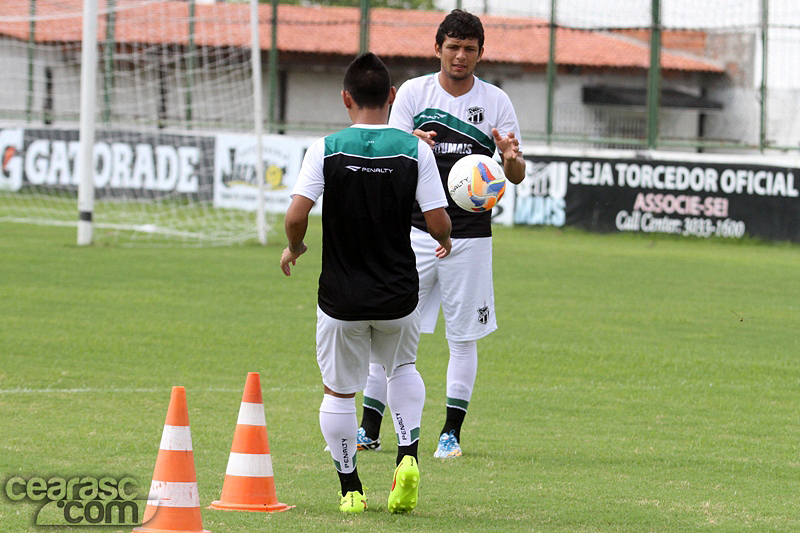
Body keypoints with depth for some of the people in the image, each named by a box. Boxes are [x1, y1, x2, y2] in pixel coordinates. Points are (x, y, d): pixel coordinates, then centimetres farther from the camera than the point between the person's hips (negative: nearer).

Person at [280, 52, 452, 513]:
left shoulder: (326, 150, -9)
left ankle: (350, 488, 17)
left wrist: (294, 247, 5)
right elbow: (438, 221, -10)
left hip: (342, 299, -2)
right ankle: (408, 454, 8)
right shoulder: (415, 150, -7)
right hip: (399, 297, 2)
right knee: (403, 368, 27)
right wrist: (445, 240, 14)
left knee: (339, 390, 15)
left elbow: (296, 215, -17)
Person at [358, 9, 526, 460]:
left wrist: (511, 161, -23)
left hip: (470, 235, 0)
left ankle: (452, 432, 10)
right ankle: (369, 431, 5)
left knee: (465, 337, 1)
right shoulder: (414, 93, 2)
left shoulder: (496, 102, 1)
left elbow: (517, 176, 2)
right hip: (417, 232, 0)